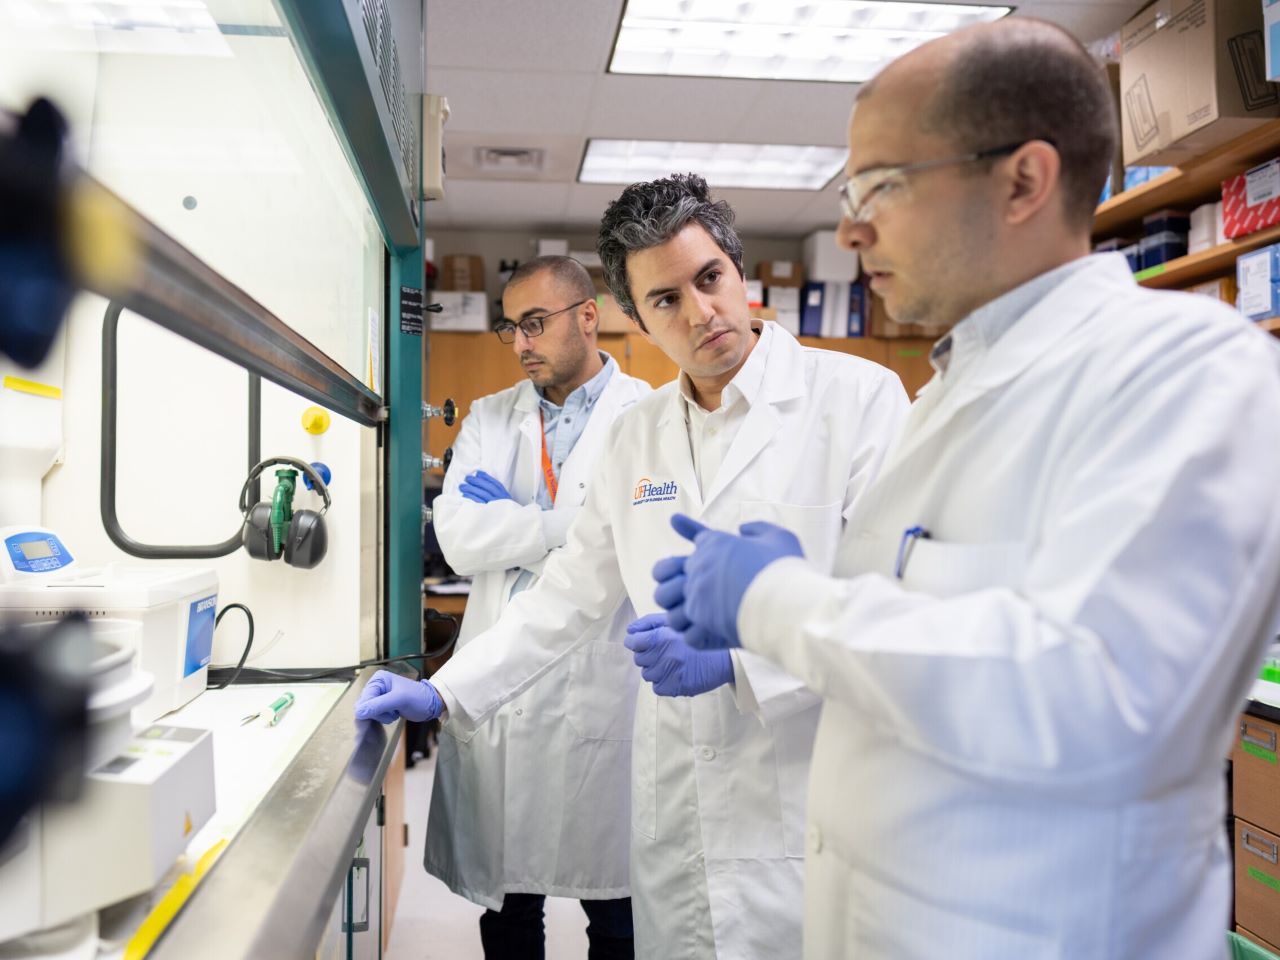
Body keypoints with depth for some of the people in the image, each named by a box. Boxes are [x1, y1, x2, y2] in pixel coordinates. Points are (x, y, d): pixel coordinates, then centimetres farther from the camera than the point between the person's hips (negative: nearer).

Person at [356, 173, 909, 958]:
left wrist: (735, 657, -22)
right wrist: (444, 693, 6)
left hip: (813, 822, -4)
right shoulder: (637, 435, 9)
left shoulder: (858, 396, -9)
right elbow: (572, 593, 12)